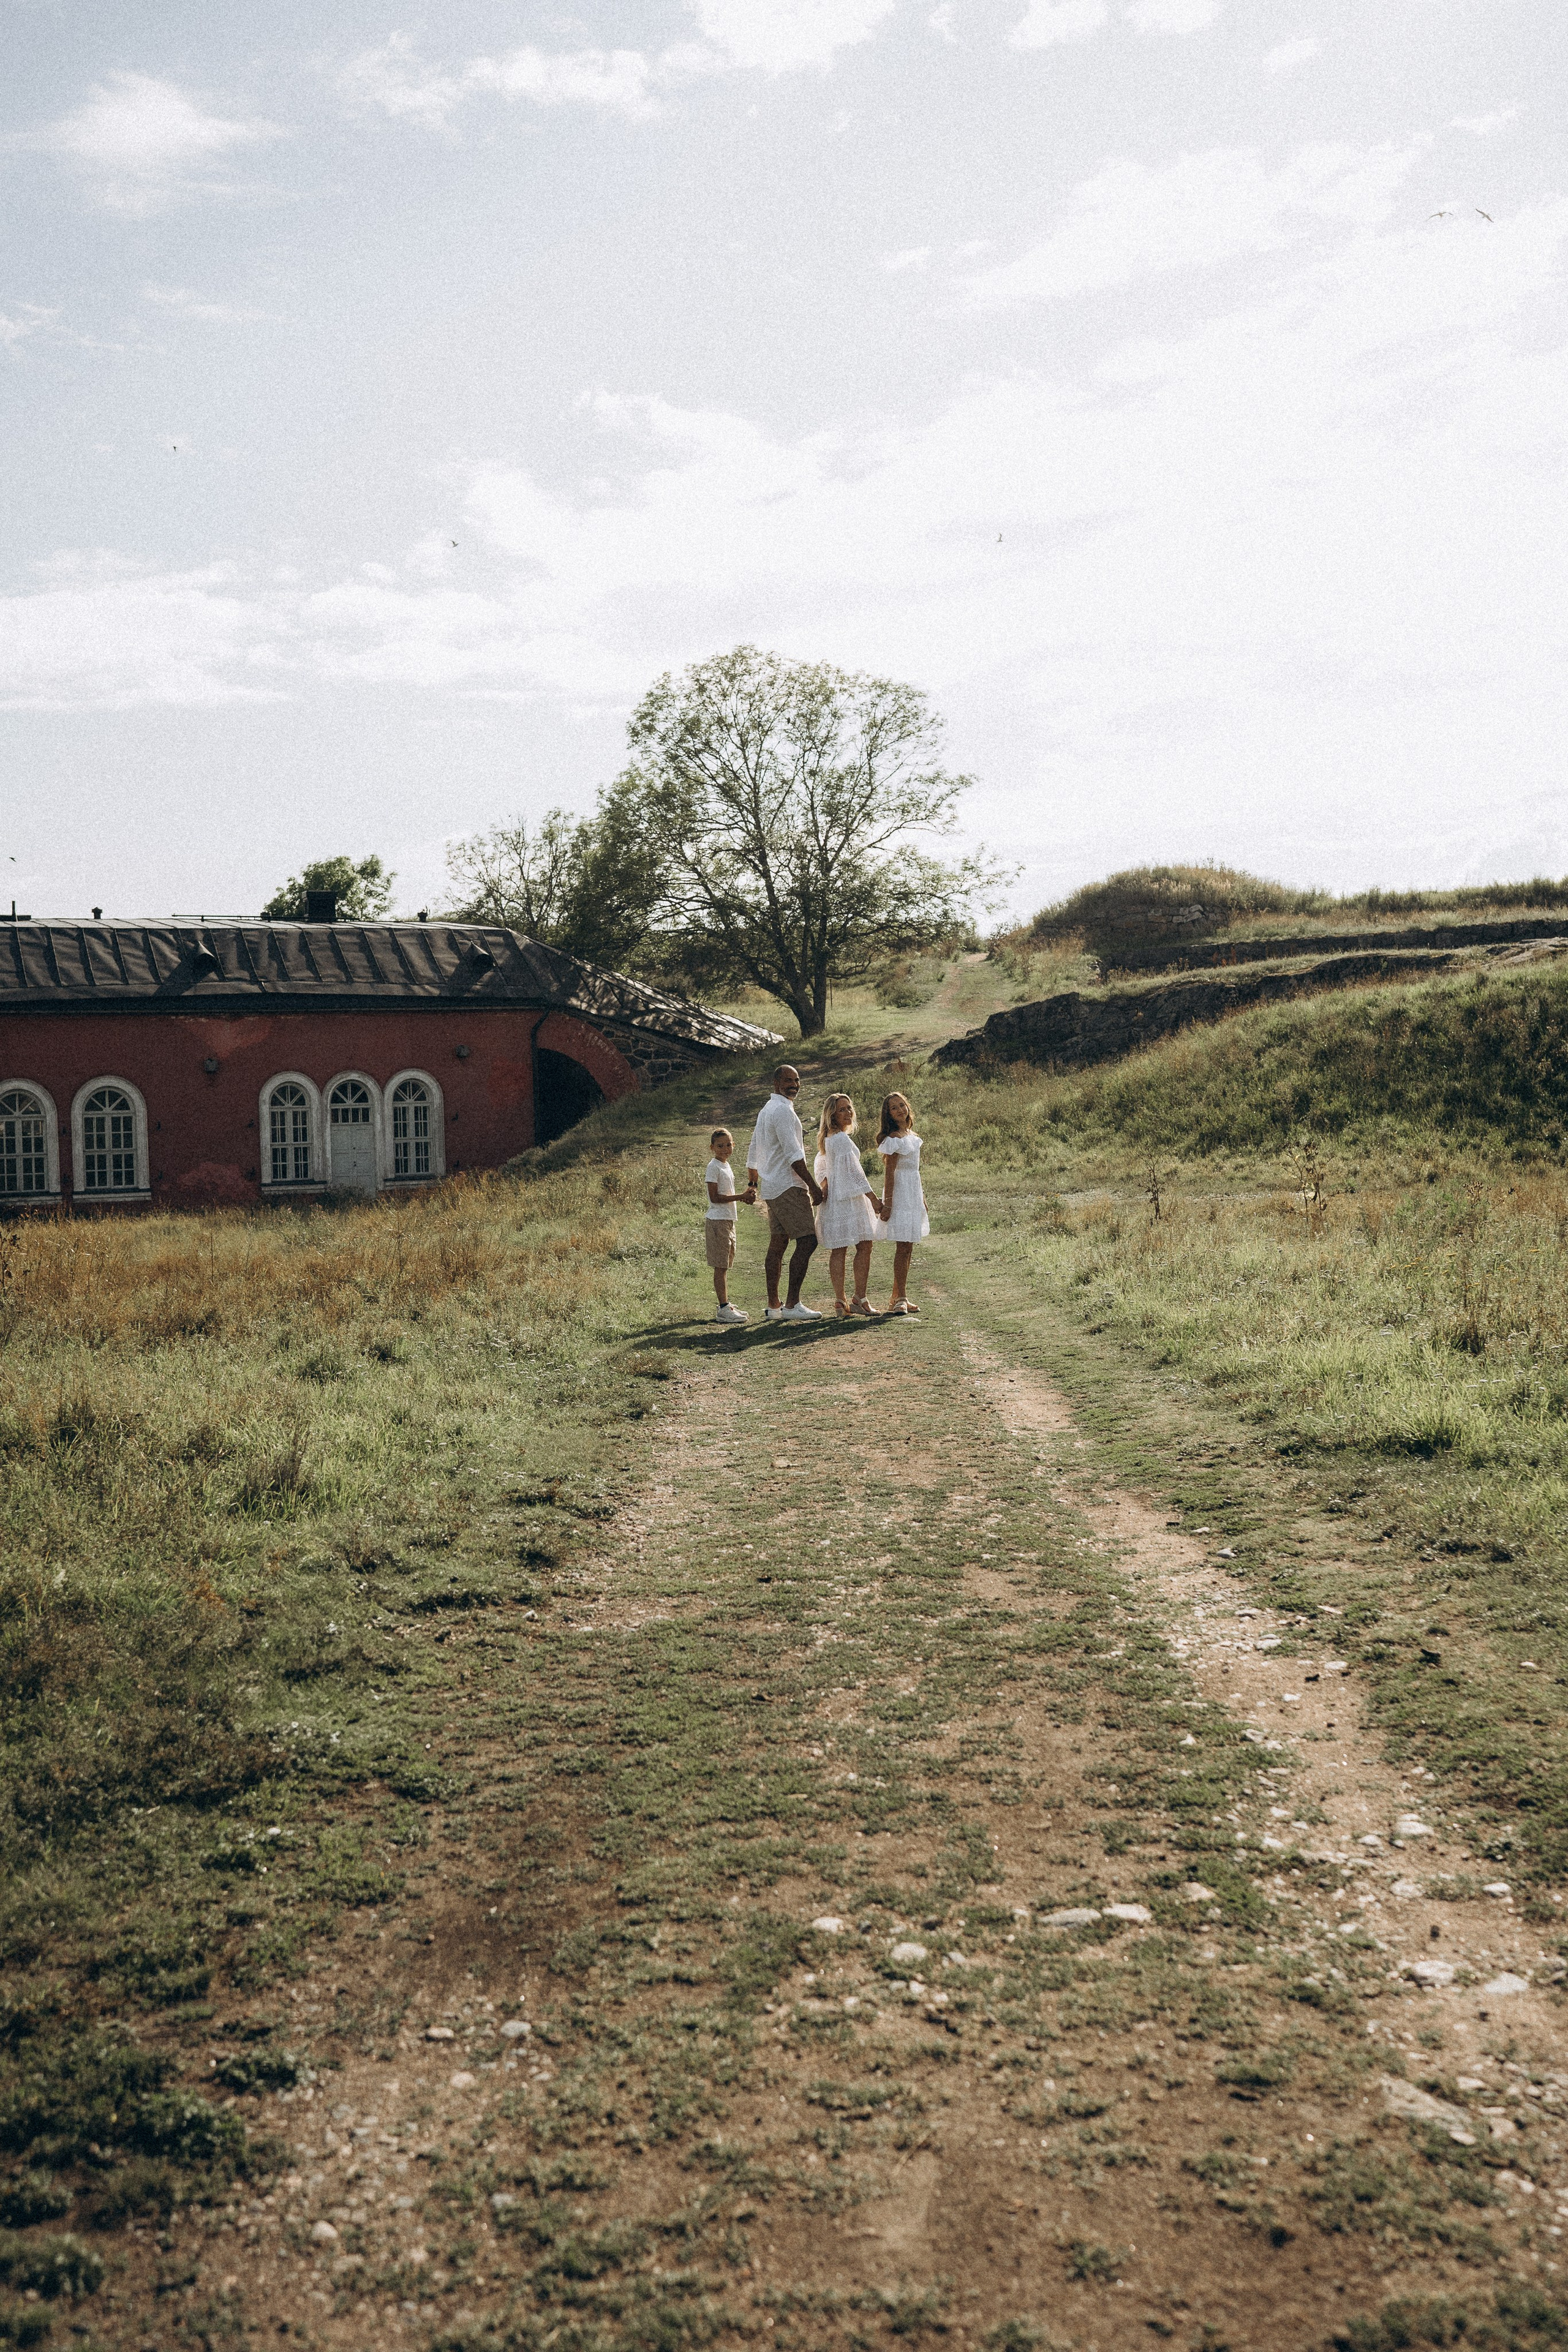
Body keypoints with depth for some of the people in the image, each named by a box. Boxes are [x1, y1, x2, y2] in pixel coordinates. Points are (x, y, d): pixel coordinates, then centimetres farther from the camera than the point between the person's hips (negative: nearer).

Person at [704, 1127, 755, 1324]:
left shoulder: (726, 1165, 16)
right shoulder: (714, 1166, -12)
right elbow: (715, 1197, -18)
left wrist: (745, 1195, 5)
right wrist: (741, 1196, -19)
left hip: (728, 1221, 9)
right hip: (717, 1221, -9)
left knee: (725, 1266, 13)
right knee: (721, 1266, -9)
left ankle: (726, 1305, 20)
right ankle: (723, 1309, -10)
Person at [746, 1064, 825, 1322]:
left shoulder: (766, 1110, 20)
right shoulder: (782, 1110, -13)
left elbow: (753, 1156, 27)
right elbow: (793, 1155, -20)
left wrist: (752, 1185, 36)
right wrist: (813, 1186, -19)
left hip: (772, 1188, 11)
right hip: (788, 1187, -11)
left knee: (778, 1243, 11)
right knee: (807, 1241, -13)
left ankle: (773, 1306, 13)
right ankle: (792, 1305, -16)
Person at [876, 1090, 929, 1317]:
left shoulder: (910, 1134, 13)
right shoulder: (894, 1139, -13)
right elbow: (889, 1173, -16)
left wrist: (921, 1196, 22)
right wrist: (887, 1203, -20)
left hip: (912, 1194, 9)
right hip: (900, 1194, -9)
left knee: (908, 1248, 10)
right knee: (903, 1246, -9)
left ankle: (897, 1298, 15)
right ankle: (899, 1299, -6)